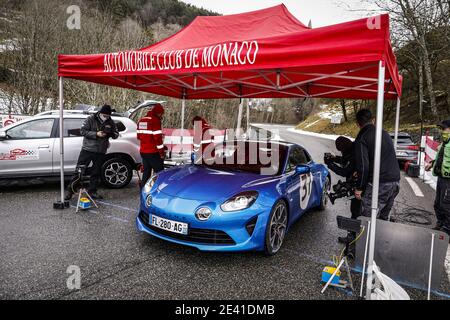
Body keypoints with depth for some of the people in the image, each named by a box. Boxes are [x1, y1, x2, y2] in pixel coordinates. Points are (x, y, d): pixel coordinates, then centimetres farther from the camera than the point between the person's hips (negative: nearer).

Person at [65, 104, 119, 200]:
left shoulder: (111, 122, 4)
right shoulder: (91, 119, -5)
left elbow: (116, 134, 7)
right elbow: (83, 131, -10)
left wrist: (111, 133, -16)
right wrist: (96, 134, -21)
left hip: (100, 152, 3)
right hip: (87, 149, -3)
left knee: (96, 173, 10)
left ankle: (92, 191, 21)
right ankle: (70, 190, 9)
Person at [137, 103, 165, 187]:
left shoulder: (141, 120, 13)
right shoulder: (155, 120, -12)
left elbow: (139, 136, 18)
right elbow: (158, 138, -17)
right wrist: (162, 152, -12)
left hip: (143, 151, 8)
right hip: (153, 153, -8)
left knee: (146, 172, 16)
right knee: (159, 173, -1)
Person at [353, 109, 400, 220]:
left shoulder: (362, 138, -9)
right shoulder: (385, 134, 16)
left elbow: (363, 166, -16)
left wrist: (359, 188, -6)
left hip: (378, 184, -8)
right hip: (395, 181, 8)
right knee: (384, 217, 19)